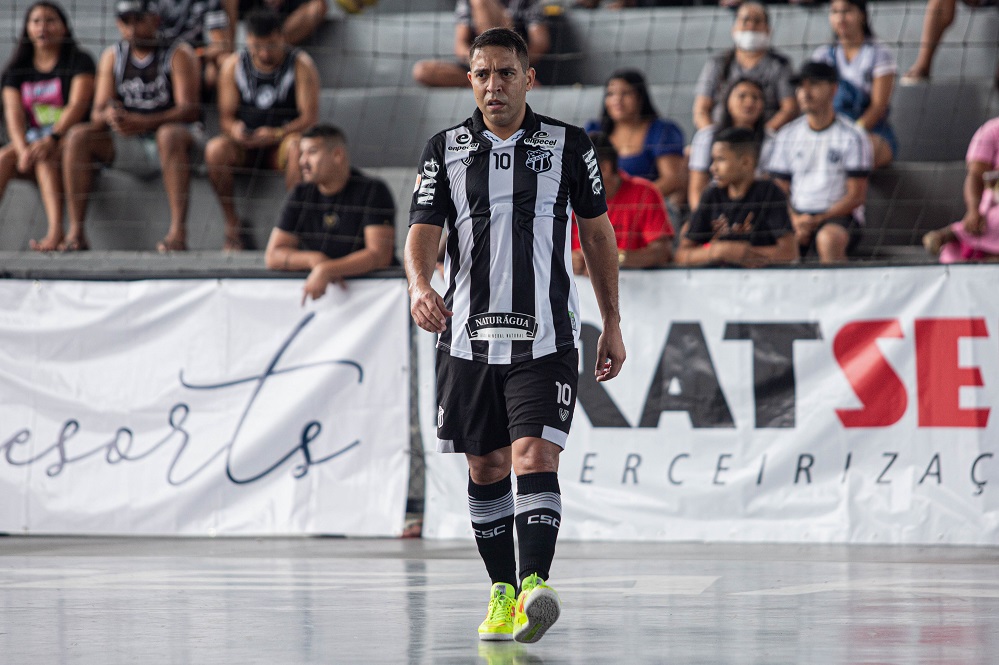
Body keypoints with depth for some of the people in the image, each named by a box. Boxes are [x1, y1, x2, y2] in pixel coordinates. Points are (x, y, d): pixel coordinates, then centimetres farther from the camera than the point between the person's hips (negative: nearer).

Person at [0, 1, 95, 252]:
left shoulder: (79, 62, 2)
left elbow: (77, 106, -13)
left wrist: (52, 139, -30)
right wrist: (22, 149, -22)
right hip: (32, 138, 4)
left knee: (45, 158, -37)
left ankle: (56, 231, -54)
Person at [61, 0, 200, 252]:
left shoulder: (178, 55, -4)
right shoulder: (113, 56, 10)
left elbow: (189, 109, -16)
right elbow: (97, 114, 3)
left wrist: (143, 123, -32)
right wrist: (109, 115, -24)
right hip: (128, 147, 5)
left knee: (170, 134, -39)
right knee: (78, 135, -18)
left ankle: (178, 231, -48)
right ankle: (75, 233, -27)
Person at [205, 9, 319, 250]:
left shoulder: (301, 65, -4)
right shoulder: (234, 65, 4)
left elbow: (310, 117, -12)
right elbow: (226, 115, 3)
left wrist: (277, 134, -29)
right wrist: (234, 129, -23)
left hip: (281, 143, -2)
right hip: (245, 147, 2)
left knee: (297, 147, -37)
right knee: (215, 149, -30)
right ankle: (232, 225, -22)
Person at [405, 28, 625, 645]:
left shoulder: (569, 146, 3)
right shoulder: (445, 150, 6)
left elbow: (599, 234, 11)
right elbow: (423, 231, 1)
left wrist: (612, 326, 10)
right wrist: (421, 285, -21)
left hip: (546, 338, -3)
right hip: (469, 334, 3)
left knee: (535, 457, -17)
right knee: (486, 468, 9)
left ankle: (535, 584, -28)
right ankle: (502, 591, 19)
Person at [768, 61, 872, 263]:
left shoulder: (852, 136, 1)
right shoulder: (787, 136, 14)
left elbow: (857, 196, -3)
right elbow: (781, 191, 12)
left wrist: (817, 220, -14)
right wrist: (795, 221, -10)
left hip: (839, 215, -3)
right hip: (797, 215, 3)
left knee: (829, 238, -40)